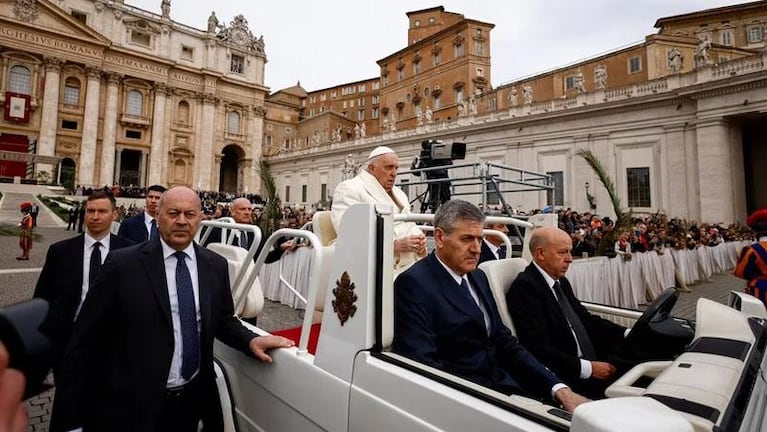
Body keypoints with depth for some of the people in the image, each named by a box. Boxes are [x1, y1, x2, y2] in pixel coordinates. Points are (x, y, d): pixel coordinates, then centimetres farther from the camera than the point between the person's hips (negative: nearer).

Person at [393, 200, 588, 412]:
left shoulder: (478, 277, 10)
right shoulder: (414, 283, -14)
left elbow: (505, 342, 9)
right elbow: (422, 363, -19)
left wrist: (559, 389, -1)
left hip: (504, 387, 7)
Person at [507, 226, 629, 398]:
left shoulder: (562, 282, 14)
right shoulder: (524, 287, -15)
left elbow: (587, 319, 17)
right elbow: (538, 348, -20)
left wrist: (628, 334, 4)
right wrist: (587, 368, -19)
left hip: (592, 362, 9)